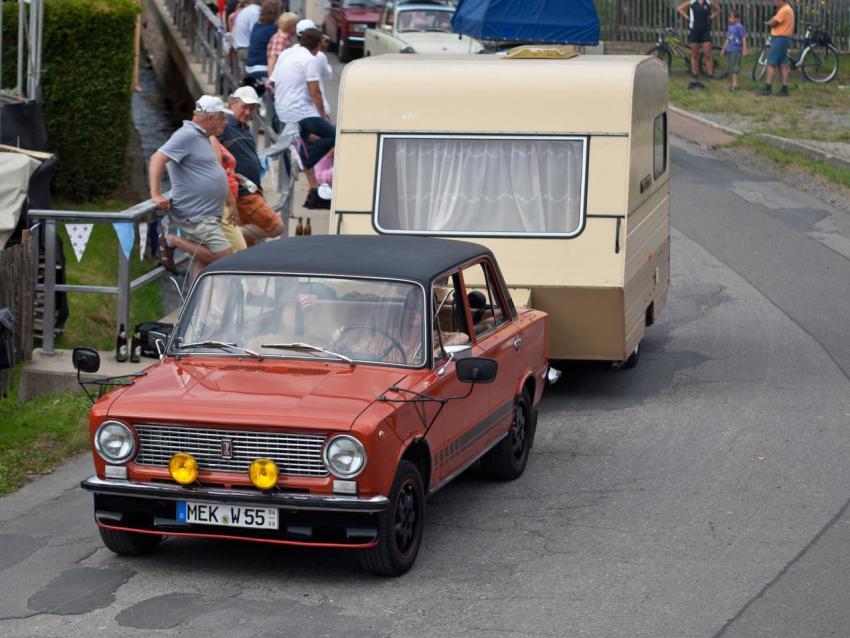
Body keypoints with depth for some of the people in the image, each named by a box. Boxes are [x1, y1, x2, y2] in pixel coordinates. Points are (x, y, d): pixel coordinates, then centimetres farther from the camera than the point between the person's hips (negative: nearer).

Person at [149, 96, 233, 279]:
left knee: (201, 260, 12)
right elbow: (157, 158, -23)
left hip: (206, 215, 10)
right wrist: (156, 194, -28)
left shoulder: (201, 136, 15)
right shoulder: (187, 135, -16)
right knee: (224, 257, -13)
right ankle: (173, 241, -6)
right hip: (195, 215, -10)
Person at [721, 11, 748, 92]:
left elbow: (744, 39, -12)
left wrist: (745, 49, -17)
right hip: (729, 50, 8)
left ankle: (735, 84, -11)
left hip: (736, 50, -8)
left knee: (735, 67, -11)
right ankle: (733, 83, 19)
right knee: (730, 66, 10)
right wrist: (723, 49, 24)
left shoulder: (739, 27, -10)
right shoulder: (730, 27, 13)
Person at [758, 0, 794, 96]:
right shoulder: (788, 9, 18)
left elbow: (771, 23, -18)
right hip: (784, 39, 10)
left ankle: (768, 88, -8)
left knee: (771, 64, -7)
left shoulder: (784, 10, -16)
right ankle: (784, 89, 7)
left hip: (779, 39, -10)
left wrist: (772, 19, 0)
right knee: (782, 64, 9)